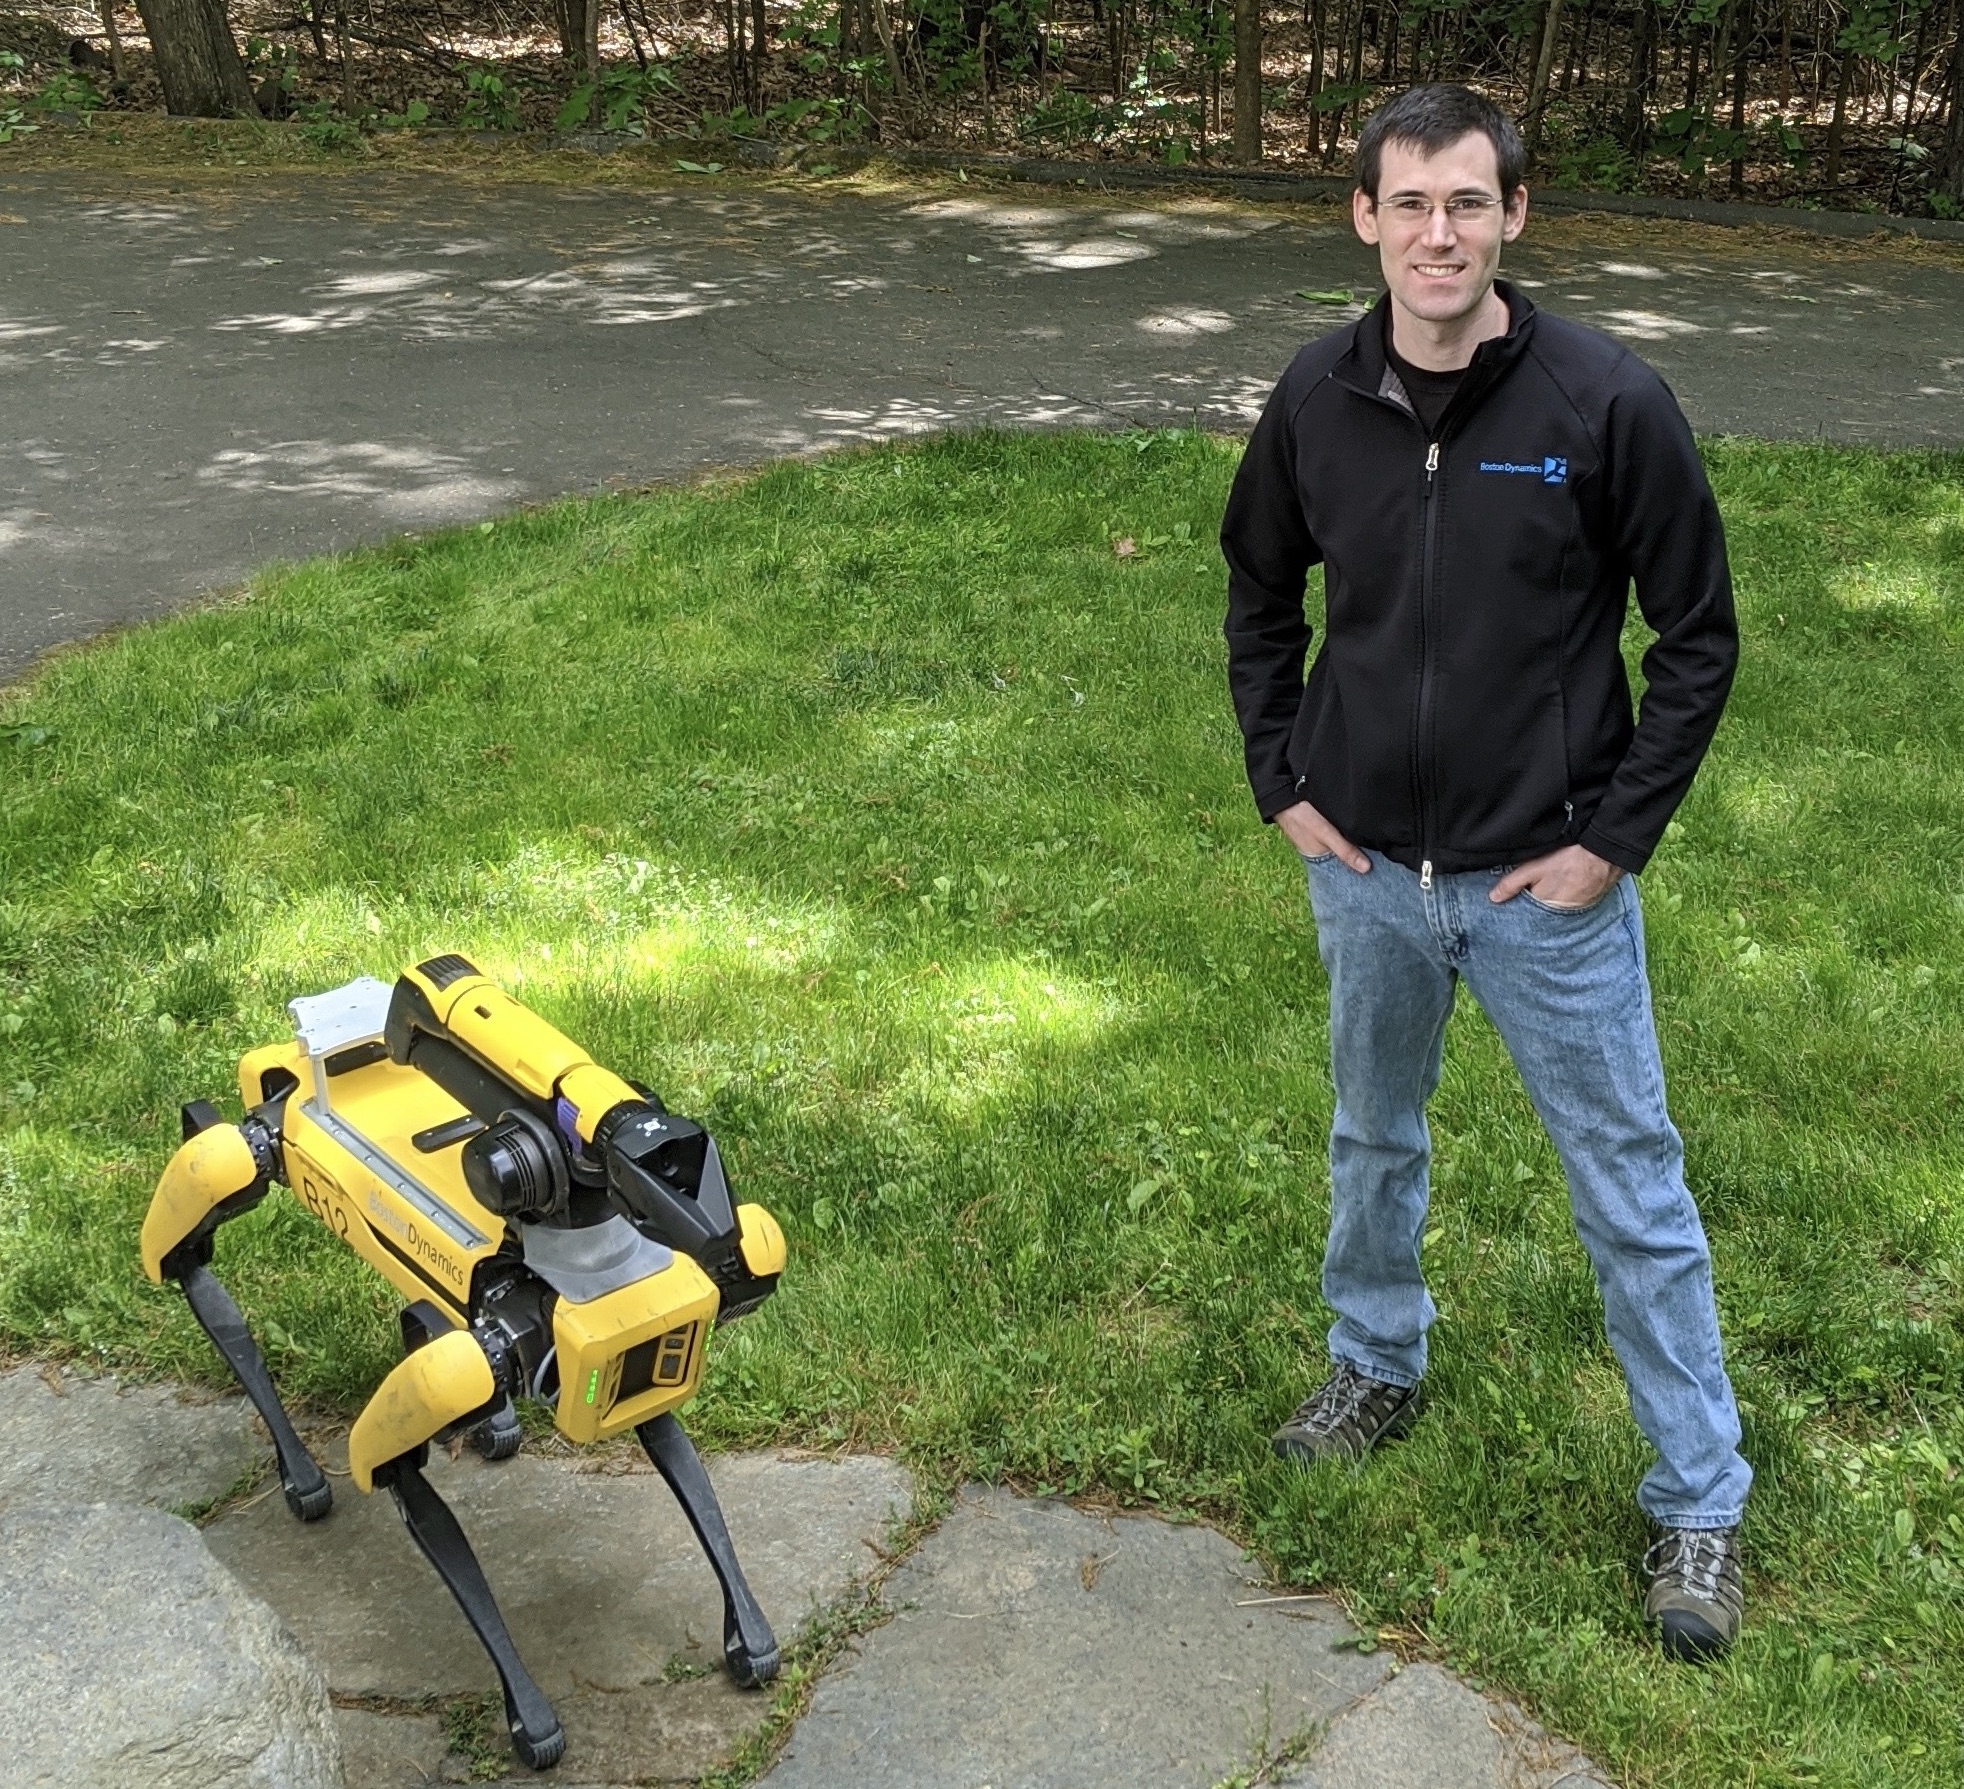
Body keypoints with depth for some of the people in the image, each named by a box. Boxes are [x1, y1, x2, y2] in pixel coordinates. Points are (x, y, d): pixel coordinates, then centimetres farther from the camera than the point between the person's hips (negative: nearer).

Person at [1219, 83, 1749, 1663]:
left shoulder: (1609, 403, -16)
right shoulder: (1318, 401, -5)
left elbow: (1699, 635, -7)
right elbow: (1261, 594, 12)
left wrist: (1616, 837, -10)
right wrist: (1281, 780, 6)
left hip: (1547, 882, -3)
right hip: (1367, 868, 4)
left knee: (1632, 1192, 5)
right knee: (1374, 1139, 22)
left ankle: (1701, 1504, 21)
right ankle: (1378, 1366, 47)